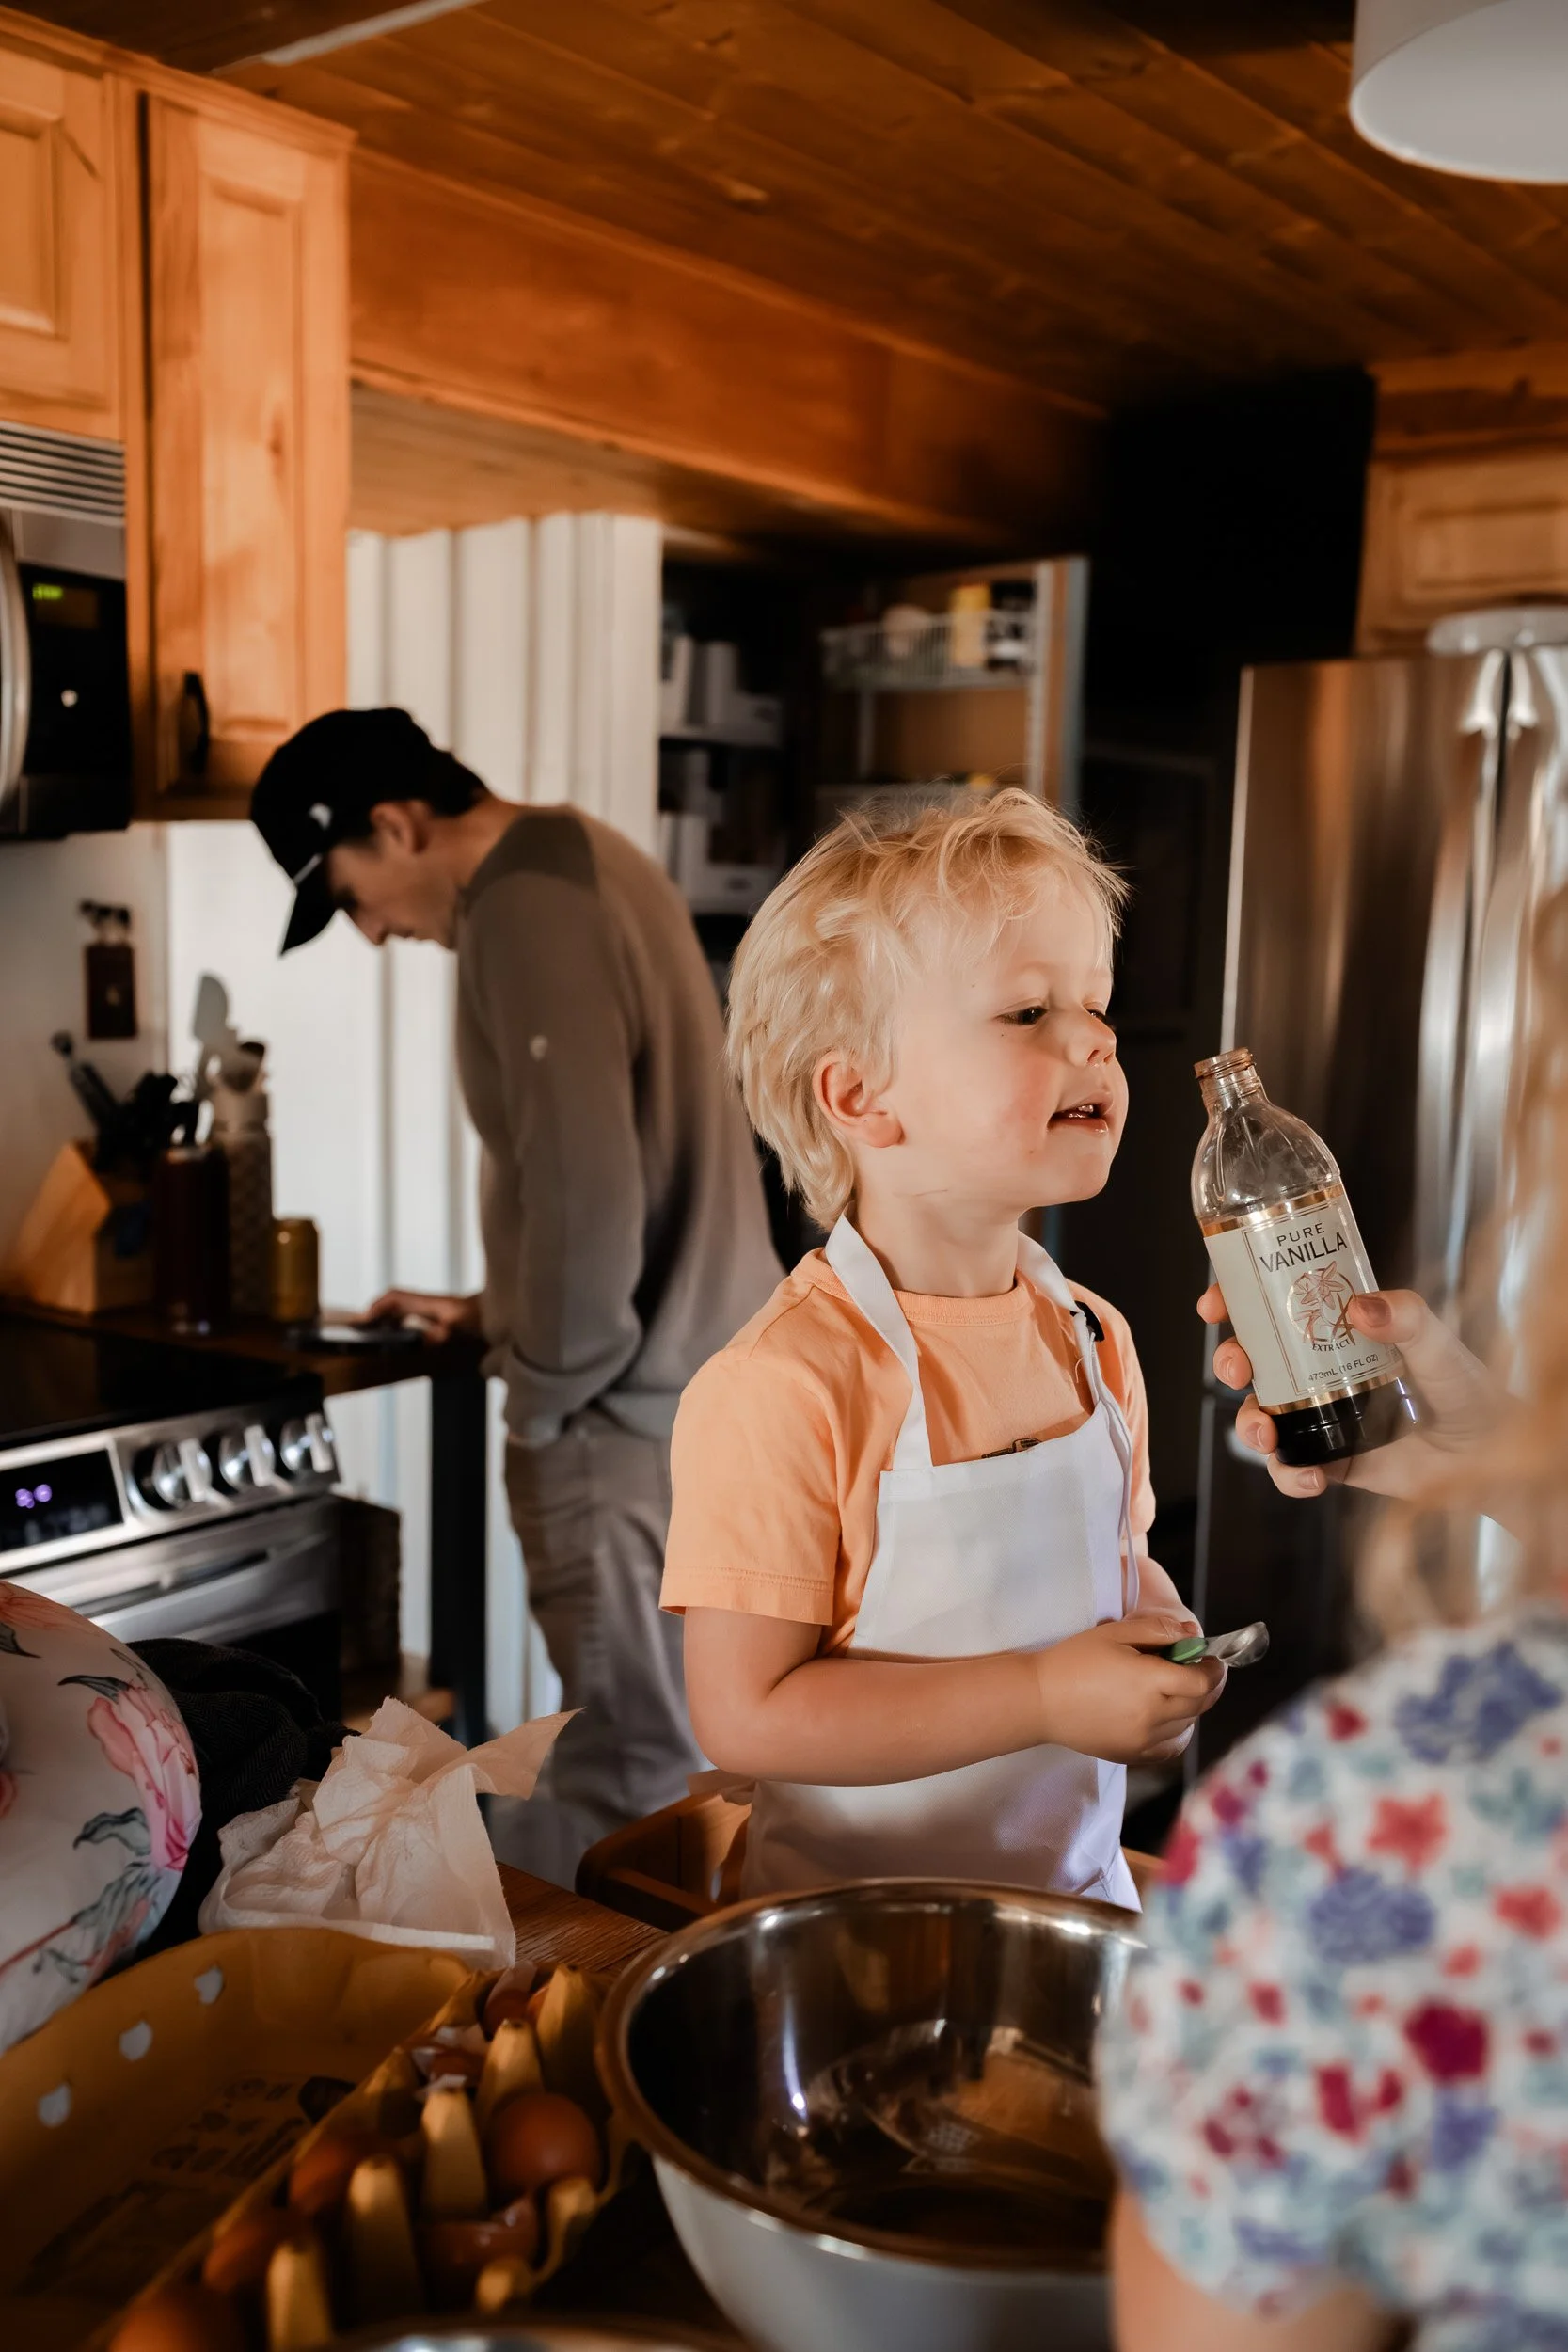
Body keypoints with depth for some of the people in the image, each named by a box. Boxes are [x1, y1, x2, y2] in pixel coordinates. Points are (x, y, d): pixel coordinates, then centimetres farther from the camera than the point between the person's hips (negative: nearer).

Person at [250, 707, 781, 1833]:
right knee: (689, 1751, 20)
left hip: (632, 1414, -10)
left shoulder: (524, 910, -18)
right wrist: (506, 1311, 18)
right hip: (711, 1373, 10)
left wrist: (543, 1390, -11)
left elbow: (586, 1196, -26)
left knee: (638, 1784, 3)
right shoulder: (585, 856, 13)